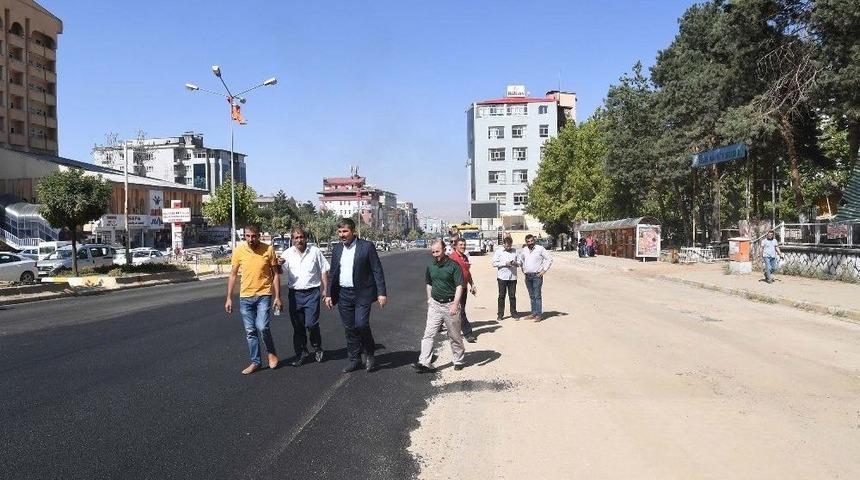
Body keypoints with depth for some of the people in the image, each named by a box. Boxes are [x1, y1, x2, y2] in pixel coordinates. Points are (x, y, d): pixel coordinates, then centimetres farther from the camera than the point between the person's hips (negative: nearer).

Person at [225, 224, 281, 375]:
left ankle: (271, 352, 12)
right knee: (250, 331, 7)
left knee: (262, 327, -15)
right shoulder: (239, 251, -2)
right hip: (245, 297, 3)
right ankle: (256, 362, 21)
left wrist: (278, 297, -5)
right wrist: (229, 298, 3)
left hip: (264, 295, -3)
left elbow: (276, 274, -1)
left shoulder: (268, 250, -7)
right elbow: (233, 275, 5)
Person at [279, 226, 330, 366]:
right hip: (294, 294, 2)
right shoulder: (287, 253, 3)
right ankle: (301, 352, 21)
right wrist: (279, 264, -25)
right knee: (297, 326, 7)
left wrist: (325, 290, 5)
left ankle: (317, 348, 15)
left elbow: (324, 271, 9)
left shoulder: (315, 251, 2)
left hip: (312, 293, -2)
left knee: (311, 324, -10)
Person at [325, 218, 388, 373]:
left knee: (361, 325, -13)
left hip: (362, 294, -5)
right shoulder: (337, 249, 9)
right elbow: (333, 273, 15)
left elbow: (377, 271, -7)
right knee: (349, 329, 9)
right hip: (344, 295, 5)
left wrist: (382, 293, -12)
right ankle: (354, 360, 20)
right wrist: (329, 294, 10)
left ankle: (369, 354, 11)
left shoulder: (367, 246, -7)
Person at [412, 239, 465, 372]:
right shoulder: (430, 266, 6)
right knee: (428, 334, -4)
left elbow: (459, 286, -13)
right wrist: (429, 301, 16)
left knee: (455, 335, 8)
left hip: (450, 305, -4)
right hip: (435, 304, 4)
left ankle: (458, 360, 25)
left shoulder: (453, 266, -11)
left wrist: (455, 304, -22)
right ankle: (424, 363, -5)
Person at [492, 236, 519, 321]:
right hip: (502, 277, -2)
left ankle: (514, 313, 16)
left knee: (512, 296, 5)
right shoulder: (498, 252, 2)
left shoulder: (515, 251, 8)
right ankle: (500, 314, 10)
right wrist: (505, 264, -15)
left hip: (513, 277, 2)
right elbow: (494, 263, -5)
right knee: (501, 296, 4)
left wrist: (516, 263, -11)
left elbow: (519, 262, 11)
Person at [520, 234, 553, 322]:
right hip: (527, 276, 5)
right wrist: (523, 270, 17)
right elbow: (521, 260, 27)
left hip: (537, 275, -5)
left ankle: (539, 314, -4)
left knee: (537, 296, -8)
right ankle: (533, 313, 15)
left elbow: (549, 259, -3)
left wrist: (544, 270, -8)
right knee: (532, 296, 9)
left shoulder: (540, 248, -6)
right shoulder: (524, 250, 9)